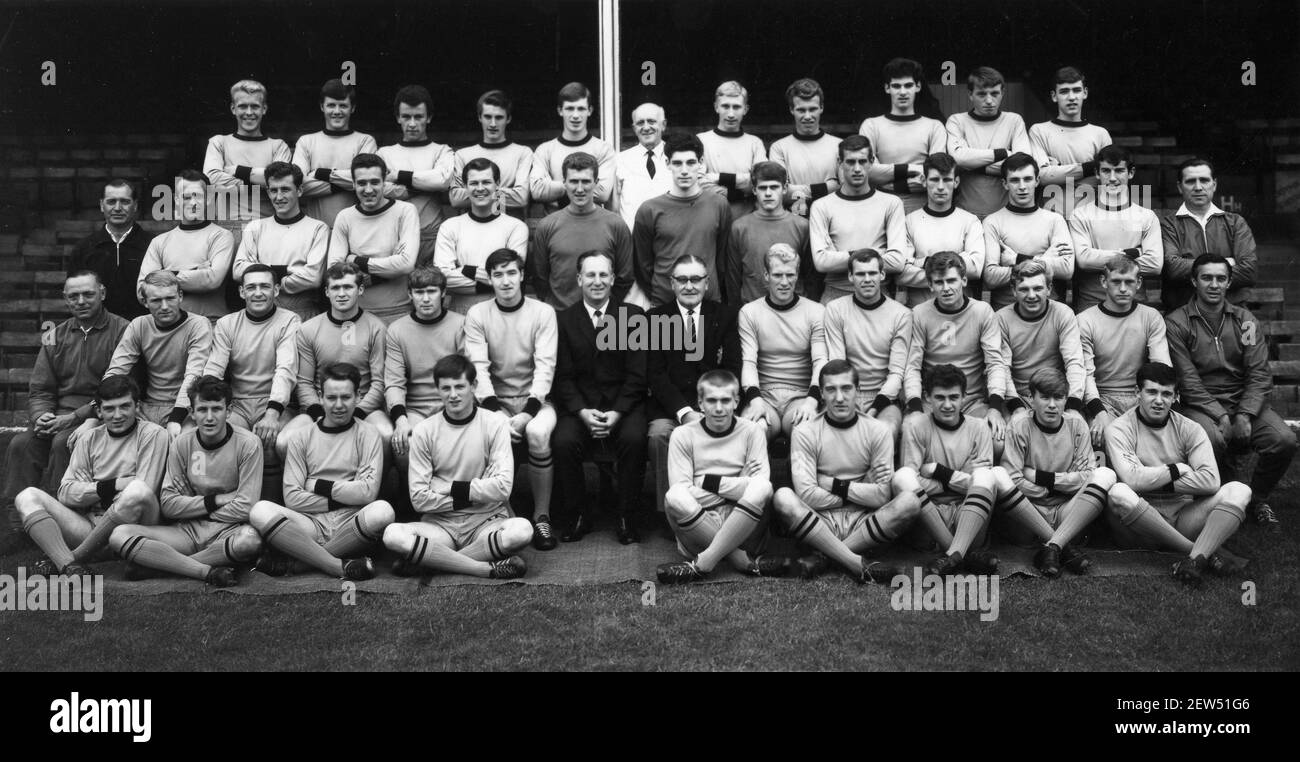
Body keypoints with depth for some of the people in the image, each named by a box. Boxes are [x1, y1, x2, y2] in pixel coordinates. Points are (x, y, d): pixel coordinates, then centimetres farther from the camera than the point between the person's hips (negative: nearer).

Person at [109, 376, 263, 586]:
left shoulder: (247, 444, -8)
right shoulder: (182, 444, 3)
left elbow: (244, 508, -12)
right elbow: (168, 505, -1)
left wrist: (196, 510, -2)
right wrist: (215, 501, -10)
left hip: (229, 530, -3)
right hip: (188, 531, 3)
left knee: (251, 540, -40)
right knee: (119, 535, -19)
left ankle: (154, 562, -23)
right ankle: (207, 571, -28)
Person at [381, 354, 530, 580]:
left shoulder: (495, 423, -2)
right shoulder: (424, 430, 1)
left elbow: (503, 487, -11)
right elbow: (419, 498, -5)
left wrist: (456, 489, -6)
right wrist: (472, 495, -6)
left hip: (487, 521, 0)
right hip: (440, 523, 1)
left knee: (522, 530, -33)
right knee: (392, 535, -29)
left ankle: (428, 560, -19)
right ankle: (489, 568, -25)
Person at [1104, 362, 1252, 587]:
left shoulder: (1189, 429, 6)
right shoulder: (1119, 430, -4)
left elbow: (1210, 481, -10)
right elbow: (1132, 479, -21)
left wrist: (1153, 480, -12)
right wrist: (1177, 470, -8)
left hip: (1183, 518, 3)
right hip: (1139, 521, -3)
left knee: (1238, 491, -16)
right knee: (1119, 494, -36)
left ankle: (1195, 559, -37)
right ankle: (1206, 553, -27)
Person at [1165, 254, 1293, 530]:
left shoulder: (1245, 320, 10)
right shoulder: (1176, 323, -2)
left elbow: (1259, 374, 2)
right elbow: (1188, 380, -9)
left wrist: (1245, 415, -14)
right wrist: (1221, 417, -18)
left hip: (1244, 403, 4)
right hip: (1200, 405, -4)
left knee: (1285, 440, -21)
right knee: (1211, 440, -35)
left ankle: (1257, 498, 7)